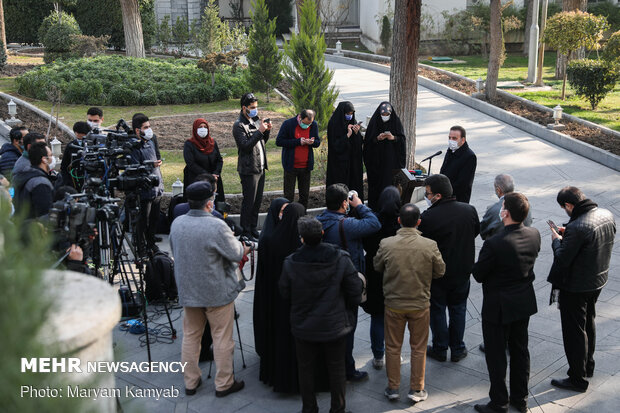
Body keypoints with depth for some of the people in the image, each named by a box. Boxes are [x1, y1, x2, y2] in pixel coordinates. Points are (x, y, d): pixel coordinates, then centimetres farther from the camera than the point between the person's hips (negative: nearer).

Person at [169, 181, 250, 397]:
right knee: (222, 338, 9)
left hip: (187, 291, 6)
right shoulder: (216, 226, -23)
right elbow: (237, 254, -16)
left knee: (190, 336, 17)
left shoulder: (177, 223, -3)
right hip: (217, 292, -5)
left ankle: (190, 382, 28)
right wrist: (244, 248, 7)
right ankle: (224, 383, 20)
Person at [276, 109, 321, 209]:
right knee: (289, 195, 3)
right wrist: (298, 141, -20)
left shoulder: (314, 125, 0)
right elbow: (279, 141, -12)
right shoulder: (288, 124, -11)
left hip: (306, 166, 3)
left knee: (305, 194, 10)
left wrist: (312, 142, -16)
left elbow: (318, 142, 9)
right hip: (291, 166, -3)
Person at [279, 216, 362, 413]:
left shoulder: (290, 263, -16)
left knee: (306, 368, 16)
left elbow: (285, 294, -3)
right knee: (336, 367, 16)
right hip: (335, 325, 0)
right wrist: (347, 309, 10)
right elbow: (355, 291, -9)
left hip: (303, 326, 0)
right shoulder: (340, 259, -16)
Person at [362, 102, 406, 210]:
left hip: (391, 159, 0)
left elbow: (402, 139, 1)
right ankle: (374, 208, 9)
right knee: (375, 182, 0)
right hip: (376, 159, 0)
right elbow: (368, 141, -2)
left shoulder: (396, 121, 0)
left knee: (389, 180, -4)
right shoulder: (374, 122, -1)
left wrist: (393, 138, -18)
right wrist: (377, 138, -20)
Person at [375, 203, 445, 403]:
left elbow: (377, 266, 1)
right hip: (420, 304, 0)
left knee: (393, 347, 16)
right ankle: (416, 390, 25)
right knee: (419, 348, 15)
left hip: (393, 304, 1)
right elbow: (440, 271, -2)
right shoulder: (430, 246, -16)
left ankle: (393, 388, 26)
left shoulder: (386, 244, -15)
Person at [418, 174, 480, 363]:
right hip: (462, 271, 4)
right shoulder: (469, 210, -10)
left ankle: (440, 349, 27)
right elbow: (476, 232, 7)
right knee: (458, 309, 19)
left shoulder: (428, 217, -25)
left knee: (437, 311, 14)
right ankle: (457, 350, 28)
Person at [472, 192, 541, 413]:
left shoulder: (494, 244, -28)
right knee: (520, 350, 20)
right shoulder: (534, 235, -8)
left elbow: (478, 275, -17)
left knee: (496, 355, 10)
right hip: (525, 302, 7)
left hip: (498, 306, -7)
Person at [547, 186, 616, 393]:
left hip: (576, 287, -9)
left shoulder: (577, 227, -31)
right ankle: (588, 366, 43)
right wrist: (567, 235, 6)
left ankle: (578, 379, 18)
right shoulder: (607, 215, -5)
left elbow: (562, 259, -24)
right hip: (598, 281, 9)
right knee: (589, 323, 26)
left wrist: (556, 240, -7)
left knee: (575, 332, 6)